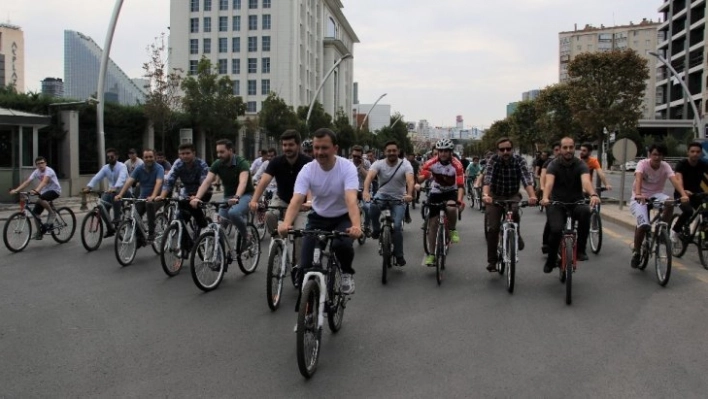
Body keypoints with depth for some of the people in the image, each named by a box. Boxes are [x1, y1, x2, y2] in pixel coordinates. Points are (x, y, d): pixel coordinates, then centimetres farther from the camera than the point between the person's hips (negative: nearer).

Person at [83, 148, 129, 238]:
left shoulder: (122, 166, -15)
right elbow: (97, 177, -11)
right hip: (110, 191, 6)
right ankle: (110, 228, 4)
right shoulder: (105, 167, 2)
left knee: (114, 196, -37)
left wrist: (115, 188, -53)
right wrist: (89, 187, -29)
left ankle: (117, 219, -15)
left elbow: (122, 178, -35)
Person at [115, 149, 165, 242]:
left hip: (157, 198, -4)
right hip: (143, 196, 5)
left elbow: (158, 182, -31)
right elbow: (129, 181, -14)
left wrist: (153, 196, -48)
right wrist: (120, 194, -29)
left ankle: (151, 233, -24)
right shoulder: (139, 169, -3)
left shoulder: (159, 168, -14)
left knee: (150, 204, -36)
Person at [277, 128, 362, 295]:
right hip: (318, 218, 2)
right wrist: (286, 223, -49)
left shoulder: (347, 167, -22)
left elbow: (351, 199, -36)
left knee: (342, 244, -33)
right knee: (306, 265, -11)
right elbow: (296, 200, -28)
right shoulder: (307, 170, -16)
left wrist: (356, 225, -55)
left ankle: (347, 273, -1)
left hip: (343, 218, -2)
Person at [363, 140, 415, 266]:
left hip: (399, 199, 0)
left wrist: (409, 194, -50)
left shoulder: (405, 164, -11)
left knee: (397, 226, -13)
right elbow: (370, 176, -28)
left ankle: (399, 255, 8)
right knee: (373, 207, -34)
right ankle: (376, 229, -3)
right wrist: (366, 191, -49)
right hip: (382, 195, 1)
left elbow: (410, 180, -28)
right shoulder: (378, 164, -10)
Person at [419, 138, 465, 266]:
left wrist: (460, 200, -44)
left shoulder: (456, 165, -22)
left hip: (451, 192, -1)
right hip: (435, 193, 2)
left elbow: (460, 185, -28)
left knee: (451, 208, -35)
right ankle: (431, 254, 9)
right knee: (432, 223, -2)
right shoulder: (431, 163, -18)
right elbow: (420, 177, -24)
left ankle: (452, 230, -4)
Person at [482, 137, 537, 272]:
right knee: (493, 228, -8)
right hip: (495, 196, 0)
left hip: (513, 196, 0)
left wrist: (532, 196, -46)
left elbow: (527, 179, -27)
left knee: (514, 211, -33)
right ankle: (492, 261, 6)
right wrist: (485, 195, -50)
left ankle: (516, 236, -5)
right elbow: (487, 179, -30)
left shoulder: (519, 160, -14)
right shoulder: (493, 160, -15)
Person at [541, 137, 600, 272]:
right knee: (556, 230, -24)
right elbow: (549, 182, -26)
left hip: (576, 202, 1)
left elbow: (586, 181, -26)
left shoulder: (581, 165, -6)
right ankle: (551, 260, 4)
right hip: (557, 203, -1)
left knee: (585, 211, -34)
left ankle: (580, 250, -19)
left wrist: (593, 194, -48)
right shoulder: (553, 165, -7)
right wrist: (545, 197, -48)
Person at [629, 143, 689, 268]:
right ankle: (636, 252, -1)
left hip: (656, 195, 3)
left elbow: (675, 180, -24)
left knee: (670, 203, -33)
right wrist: (638, 194, -54)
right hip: (639, 198, -3)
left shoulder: (665, 166, -7)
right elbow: (638, 179, -34)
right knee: (643, 225, -24)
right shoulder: (642, 164, -15)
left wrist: (683, 195, -43)